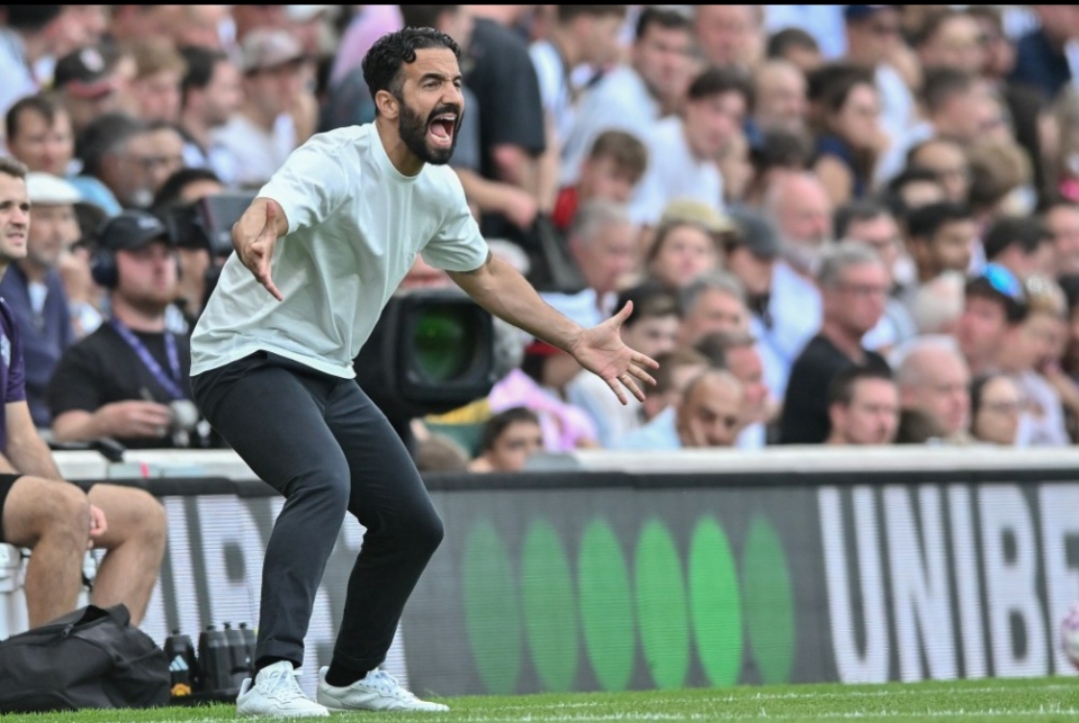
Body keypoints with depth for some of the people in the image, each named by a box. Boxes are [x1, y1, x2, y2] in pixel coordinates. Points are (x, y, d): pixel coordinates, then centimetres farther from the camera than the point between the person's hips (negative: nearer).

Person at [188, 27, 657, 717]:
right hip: (250, 356, -9)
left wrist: (577, 340, 20)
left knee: (413, 524, 14)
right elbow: (263, 216, -46)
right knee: (325, 482, -34)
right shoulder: (336, 163, -25)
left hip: (329, 375, 9)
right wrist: (256, 239, -70)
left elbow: (485, 273, 21)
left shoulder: (439, 189, 1)